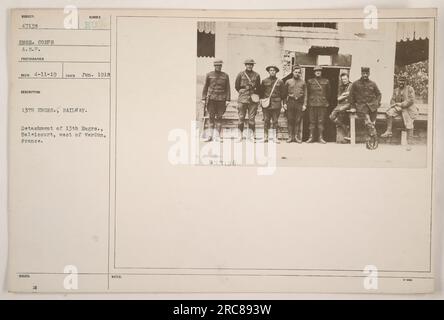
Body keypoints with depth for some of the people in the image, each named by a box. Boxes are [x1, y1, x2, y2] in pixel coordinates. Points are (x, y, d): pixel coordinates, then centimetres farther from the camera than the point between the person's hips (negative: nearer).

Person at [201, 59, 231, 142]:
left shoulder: (225, 76, 6)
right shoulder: (209, 75, 5)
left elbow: (227, 88, 5)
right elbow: (205, 87, 8)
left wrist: (227, 100, -2)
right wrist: (204, 98, 3)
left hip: (221, 99, 0)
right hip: (211, 98, 0)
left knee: (219, 117, 1)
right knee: (211, 117, 0)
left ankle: (218, 136, 7)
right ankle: (210, 136, 6)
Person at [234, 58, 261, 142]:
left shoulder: (256, 75, 6)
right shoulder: (241, 74, 3)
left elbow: (258, 87, 16)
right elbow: (236, 86, 11)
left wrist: (255, 95, 11)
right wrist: (243, 93, 12)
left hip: (253, 99, 0)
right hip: (242, 100, 0)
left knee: (252, 118, 1)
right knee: (241, 118, 1)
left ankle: (252, 136, 7)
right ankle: (240, 135, 8)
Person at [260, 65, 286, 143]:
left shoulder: (280, 82, 7)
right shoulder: (264, 81, 9)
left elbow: (283, 93, 10)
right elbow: (261, 91, 15)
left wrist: (280, 101, 5)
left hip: (276, 104, -1)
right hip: (266, 104, 1)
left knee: (275, 121, 0)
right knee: (266, 121, 1)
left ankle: (275, 137, 5)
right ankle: (265, 137, 6)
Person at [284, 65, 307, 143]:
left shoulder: (303, 82, 10)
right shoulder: (288, 82, 9)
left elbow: (305, 95, 8)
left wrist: (304, 104, -1)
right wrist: (284, 103, 0)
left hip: (300, 103, 0)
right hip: (290, 102, 0)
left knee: (298, 120, 1)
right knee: (290, 120, 0)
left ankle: (296, 136, 7)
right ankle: (290, 136, 6)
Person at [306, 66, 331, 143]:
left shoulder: (326, 81, 10)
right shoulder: (310, 81, 9)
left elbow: (328, 93, 15)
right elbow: (307, 93, 11)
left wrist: (327, 102, 10)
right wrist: (308, 102, 5)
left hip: (322, 104, 0)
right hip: (312, 104, 0)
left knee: (321, 121, 0)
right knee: (312, 121, 1)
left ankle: (321, 137, 5)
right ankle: (311, 137, 6)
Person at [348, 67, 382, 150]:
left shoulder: (372, 84, 13)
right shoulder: (355, 84, 7)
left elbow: (378, 94, 24)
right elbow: (351, 96, 11)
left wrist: (377, 103, 8)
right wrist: (353, 107, 6)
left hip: (372, 106, 2)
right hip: (361, 106, -2)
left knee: (372, 123, -6)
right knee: (368, 122, -23)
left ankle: (369, 141, 2)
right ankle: (374, 138, -18)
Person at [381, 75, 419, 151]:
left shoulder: (410, 89, -5)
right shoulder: (396, 90, 12)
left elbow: (411, 100, -14)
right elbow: (392, 100, 9)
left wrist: (401, 104, -19)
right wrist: (395, 106, -12)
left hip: (408, 109, -4)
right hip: (398, 108, 5)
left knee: (409, 126, -15)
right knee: (389, 112, -25)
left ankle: (409, 144, -10)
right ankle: (389, 131, -25)